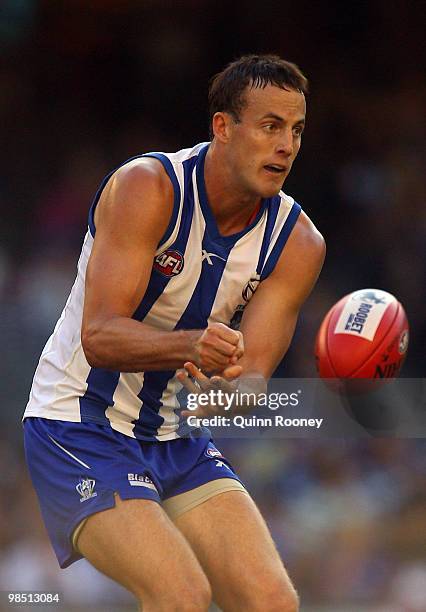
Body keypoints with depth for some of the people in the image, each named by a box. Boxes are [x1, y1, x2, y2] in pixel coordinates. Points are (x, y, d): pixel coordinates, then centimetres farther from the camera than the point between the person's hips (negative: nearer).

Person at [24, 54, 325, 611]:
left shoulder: (298, 243, -4)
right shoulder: (147, 188, -19)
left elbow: (251, 373, -11)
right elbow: (98, 338, -26)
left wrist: (229, 388, -36)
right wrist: (190, 346, -45)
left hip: (176, 438, 6)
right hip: (78, 427, -6)